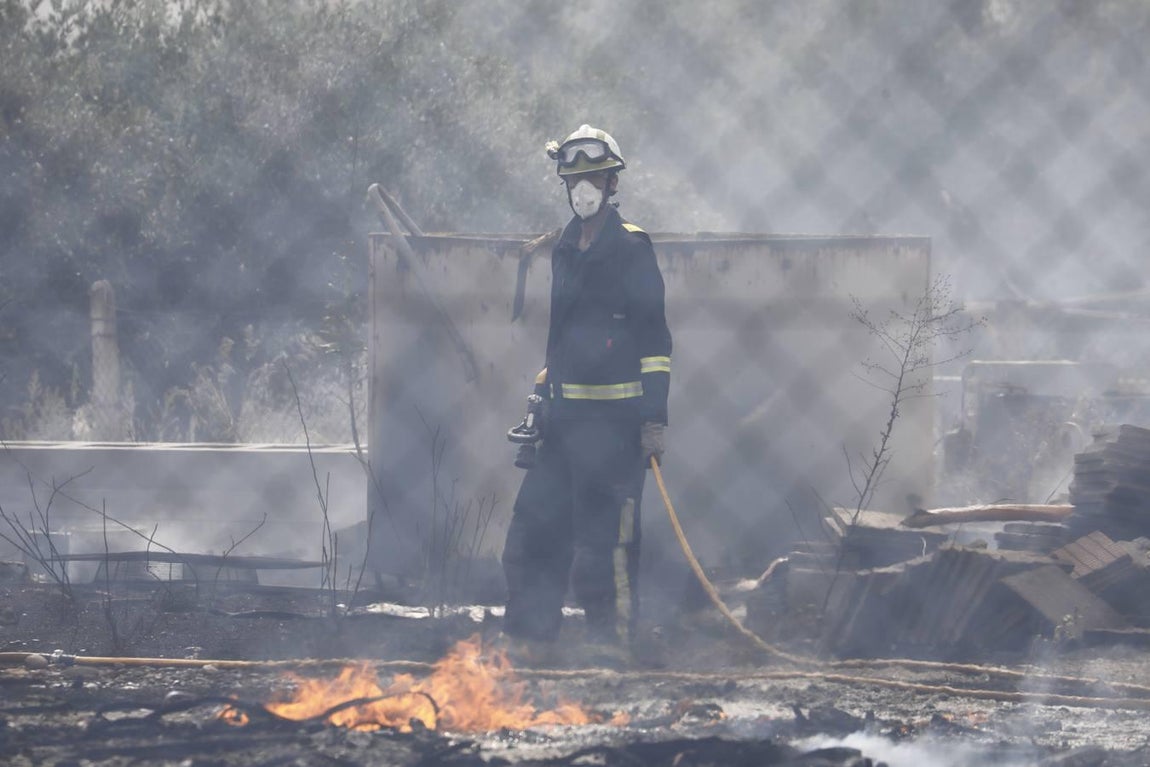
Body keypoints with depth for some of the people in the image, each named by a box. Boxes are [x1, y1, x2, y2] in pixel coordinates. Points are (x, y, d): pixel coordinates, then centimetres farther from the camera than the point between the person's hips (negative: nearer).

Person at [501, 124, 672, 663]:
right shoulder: (566, 249, 17)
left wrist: (654, 417, -15)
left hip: (614, 417, -8)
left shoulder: (630, 249, -6)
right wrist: (543, 397, 23)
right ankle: (524, 643, 14)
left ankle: (610, 641, -1)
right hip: (567, 415, 8)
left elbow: (654, 338, -9)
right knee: (534, 528, 7)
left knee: (604, 538, -8)